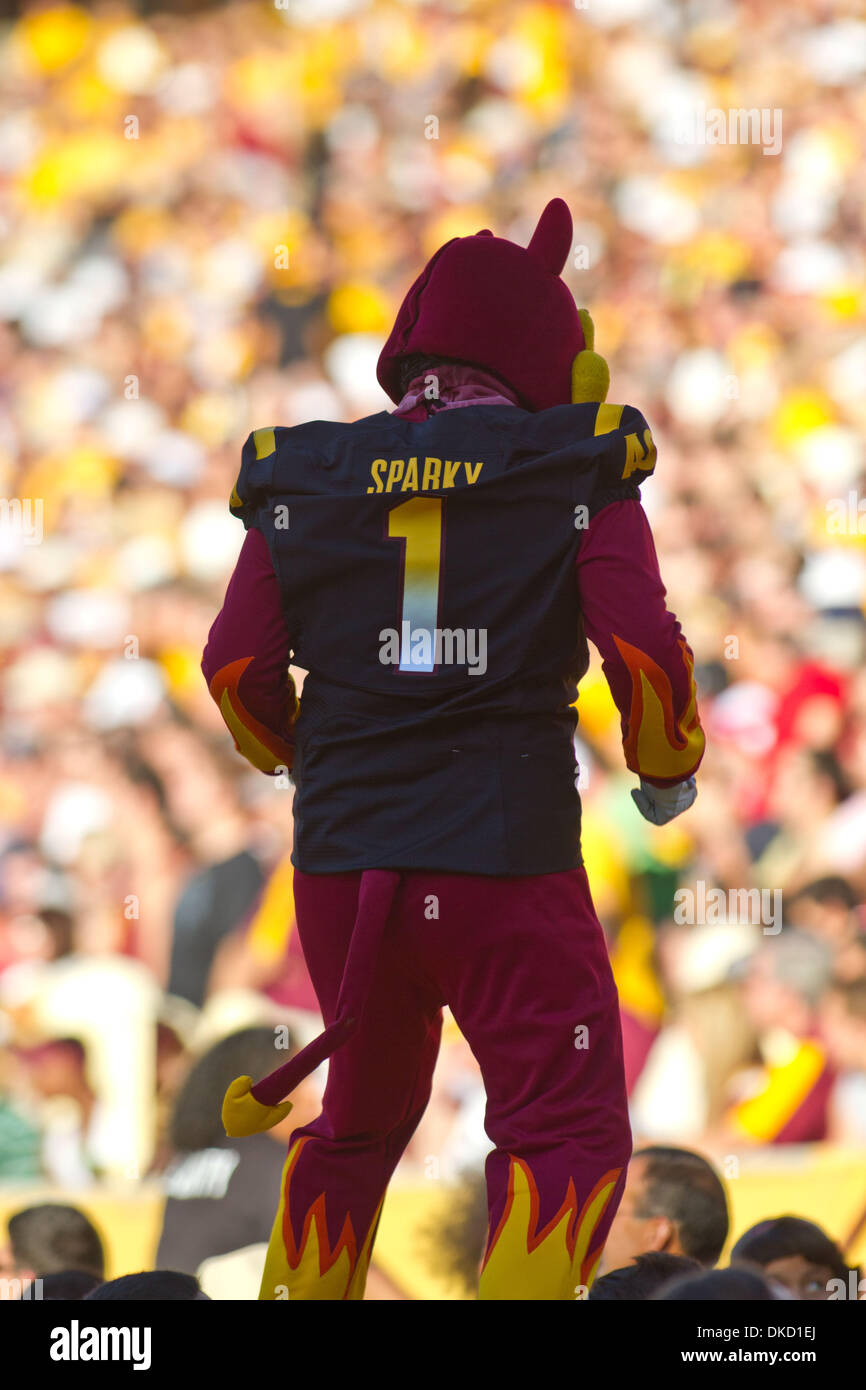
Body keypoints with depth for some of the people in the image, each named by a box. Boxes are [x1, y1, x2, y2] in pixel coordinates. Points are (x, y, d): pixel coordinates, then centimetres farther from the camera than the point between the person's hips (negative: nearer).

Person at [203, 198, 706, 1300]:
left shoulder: (306, 478, 7)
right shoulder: (575, 474, -2)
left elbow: (236, 667, 4)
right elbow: (643, 649, -9)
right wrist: (668, 767, 10)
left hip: (339, 854, 4)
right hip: (510, 857, -4)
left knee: (356, 1127, 22)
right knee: (569, 1133, 0)